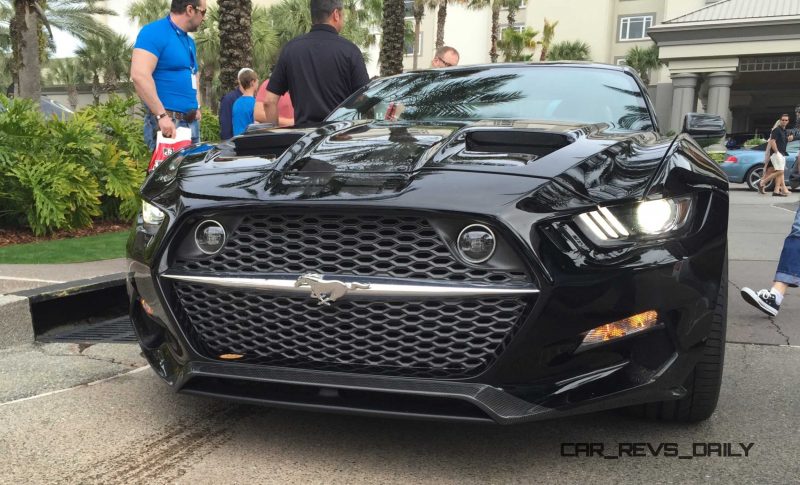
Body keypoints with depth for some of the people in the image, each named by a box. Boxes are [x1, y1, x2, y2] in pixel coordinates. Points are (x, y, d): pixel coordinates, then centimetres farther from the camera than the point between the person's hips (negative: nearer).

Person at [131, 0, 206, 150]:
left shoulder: (189, 41, 18)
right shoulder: (155, 32, -10)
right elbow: (139, 75, -23)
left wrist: (196, 107, 16)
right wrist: (162, 115, -26)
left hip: (191, 121, 9)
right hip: (167, 121, -9)